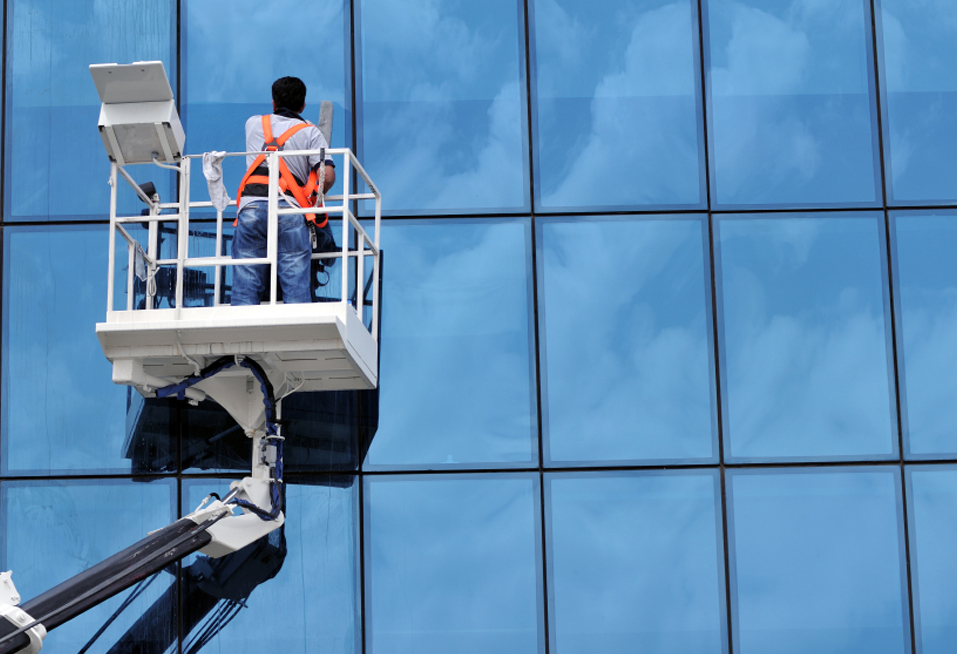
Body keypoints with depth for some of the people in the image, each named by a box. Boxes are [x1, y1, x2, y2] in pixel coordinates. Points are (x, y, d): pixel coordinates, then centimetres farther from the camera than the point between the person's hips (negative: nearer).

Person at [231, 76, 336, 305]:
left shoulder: (253, 124, 23)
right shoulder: (310, 132, 14)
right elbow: (328, 176, 1)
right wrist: (314, 197, 20)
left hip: (251, 206, 2)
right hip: (289, 207, -2)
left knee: (245, 287, -1)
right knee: (296, 286, -5)